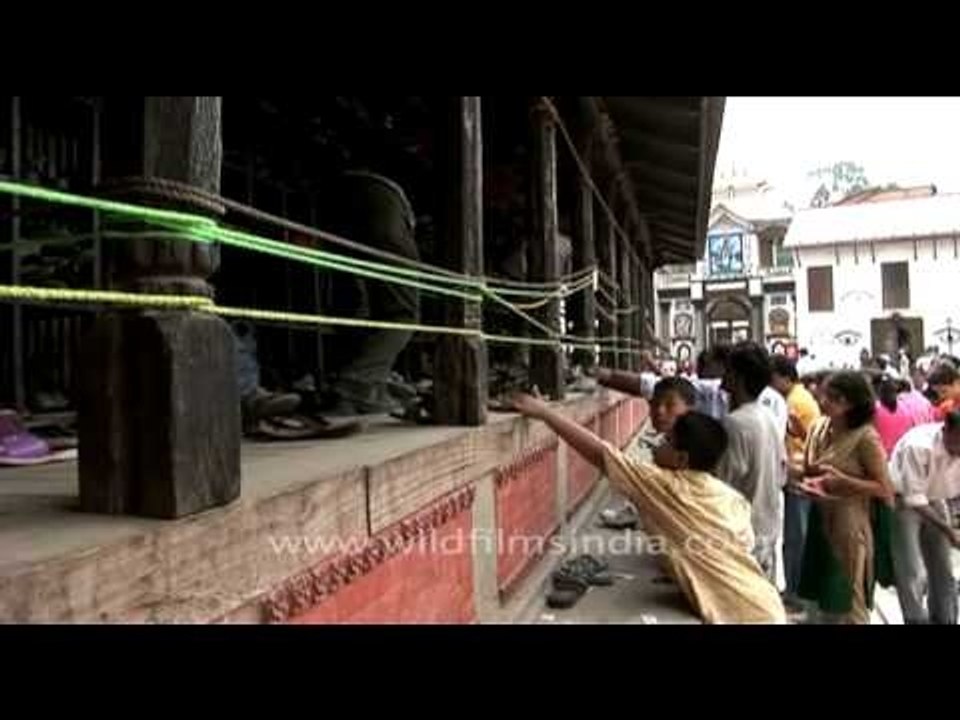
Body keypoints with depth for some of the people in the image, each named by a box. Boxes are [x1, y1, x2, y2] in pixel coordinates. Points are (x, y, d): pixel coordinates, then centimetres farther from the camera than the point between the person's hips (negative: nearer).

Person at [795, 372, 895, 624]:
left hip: (850, 522, -6)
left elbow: (884, 489, -15)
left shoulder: (866, 437, -17)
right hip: (820, 518, 6)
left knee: (849, 598, 10)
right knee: (826, 592, 19)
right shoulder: (819, 427, 1)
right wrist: (810, 482, -8)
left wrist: (841, 480, -24)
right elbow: (807, 468, 13)